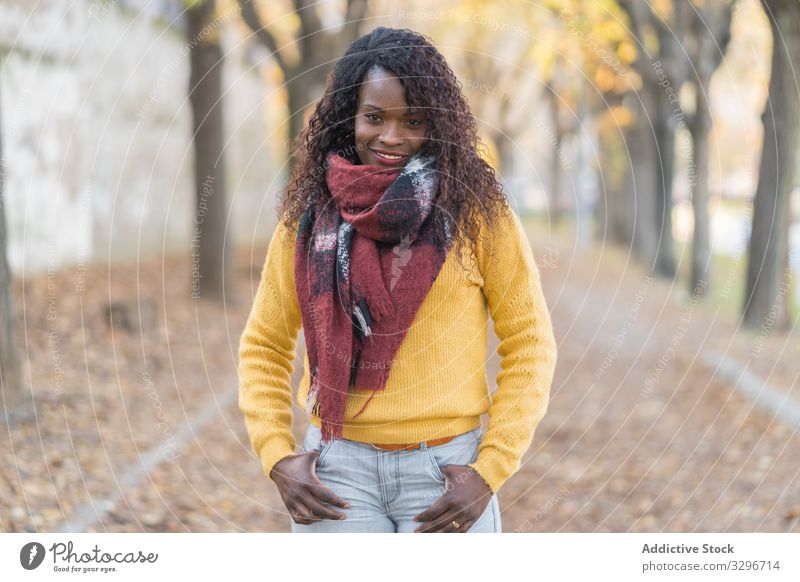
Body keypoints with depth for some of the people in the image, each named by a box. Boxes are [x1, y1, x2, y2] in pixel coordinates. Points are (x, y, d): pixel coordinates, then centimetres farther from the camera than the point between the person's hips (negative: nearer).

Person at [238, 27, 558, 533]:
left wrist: (489, 473, -8)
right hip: (338, 471, 2)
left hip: (446, 471, -1)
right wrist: (277, 458, -1)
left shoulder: (476, 209, -3)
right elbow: (264, 345, 12)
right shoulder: (309, 216, 4)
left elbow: (530, 344, 0)